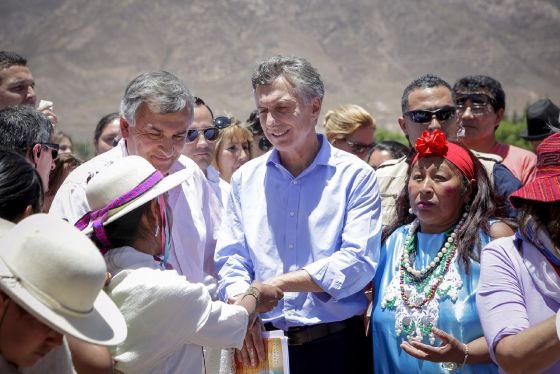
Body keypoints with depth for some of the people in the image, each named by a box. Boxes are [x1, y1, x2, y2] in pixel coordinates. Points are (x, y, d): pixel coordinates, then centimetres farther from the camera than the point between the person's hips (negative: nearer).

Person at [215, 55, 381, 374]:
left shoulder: (355, 176, -4)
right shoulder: (245, 179, 8)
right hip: (260, 344, 3)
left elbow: (358, 262, -14)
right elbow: (231, 259, 3)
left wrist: (276, 283, -19)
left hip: (336, 346, -3)